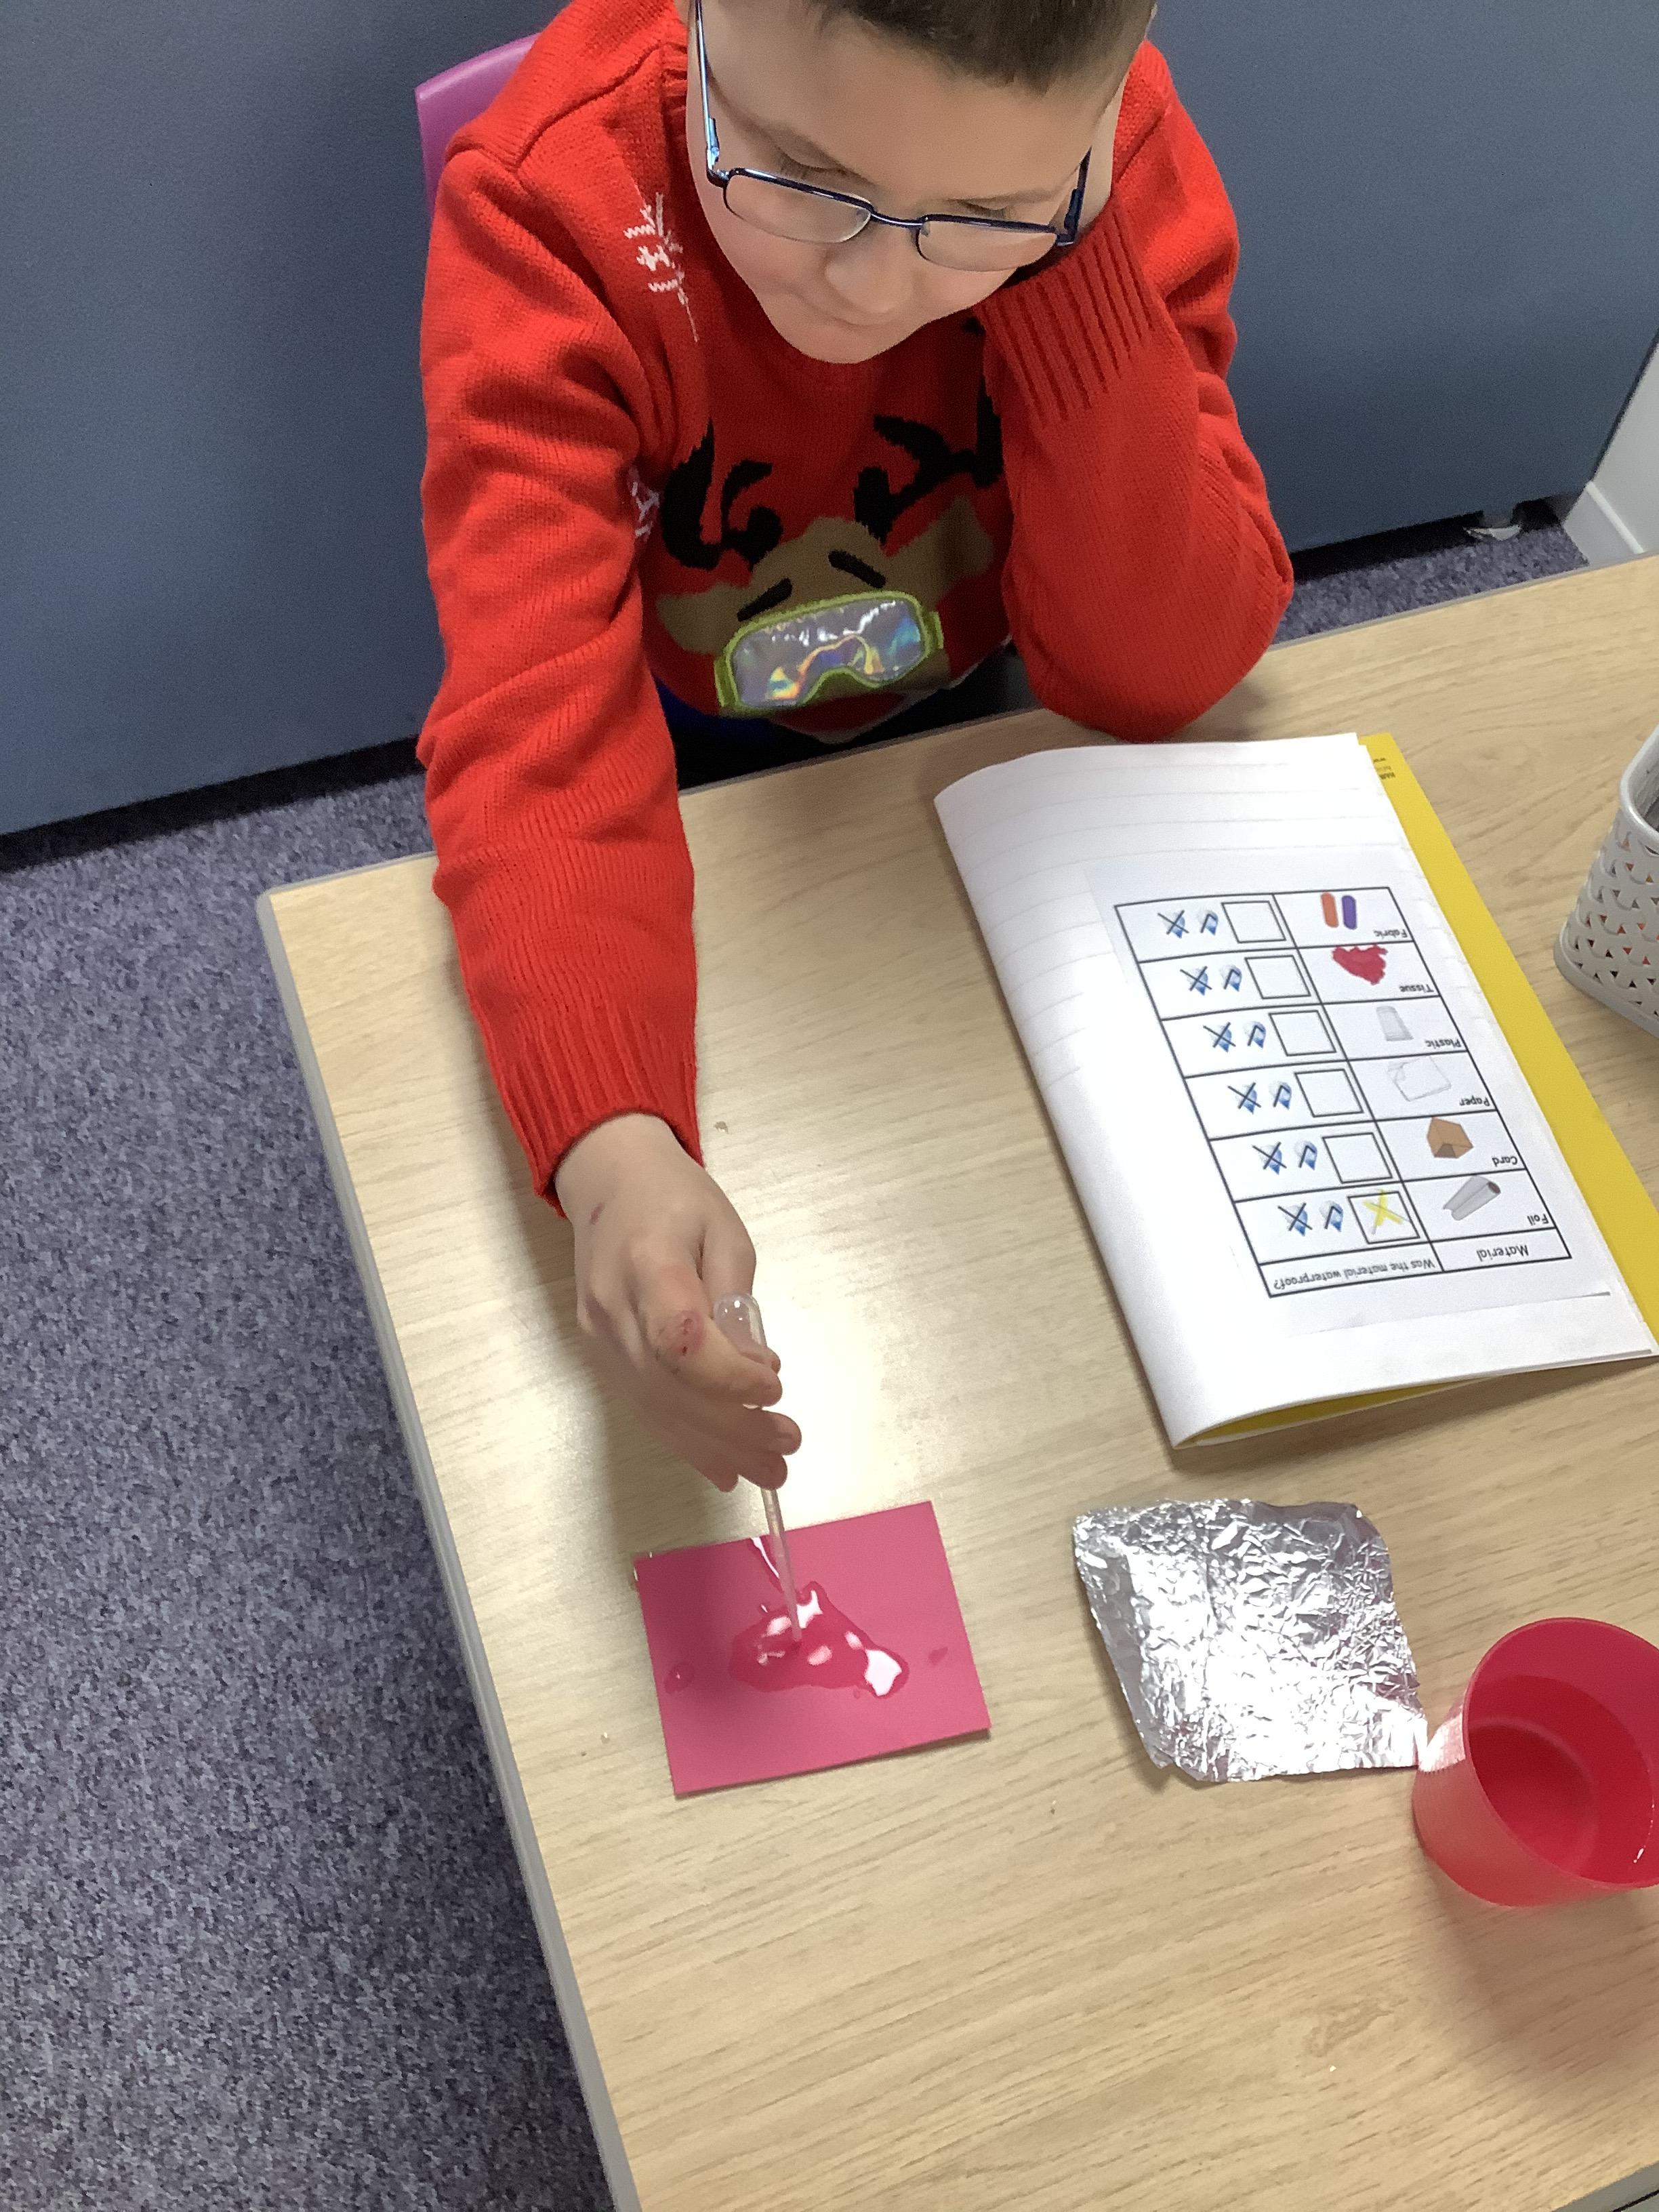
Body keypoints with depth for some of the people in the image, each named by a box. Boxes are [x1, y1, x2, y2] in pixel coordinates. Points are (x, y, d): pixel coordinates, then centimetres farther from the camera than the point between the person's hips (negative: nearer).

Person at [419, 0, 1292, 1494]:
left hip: (962, 706, 2)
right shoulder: (552, 203, -32)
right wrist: (615, 1152, -59)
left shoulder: (1120, 142, -26)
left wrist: (1059, 248, -40)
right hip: (675, 742, -1)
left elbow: (1156, 676, -29)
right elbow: (542, 718, -43)